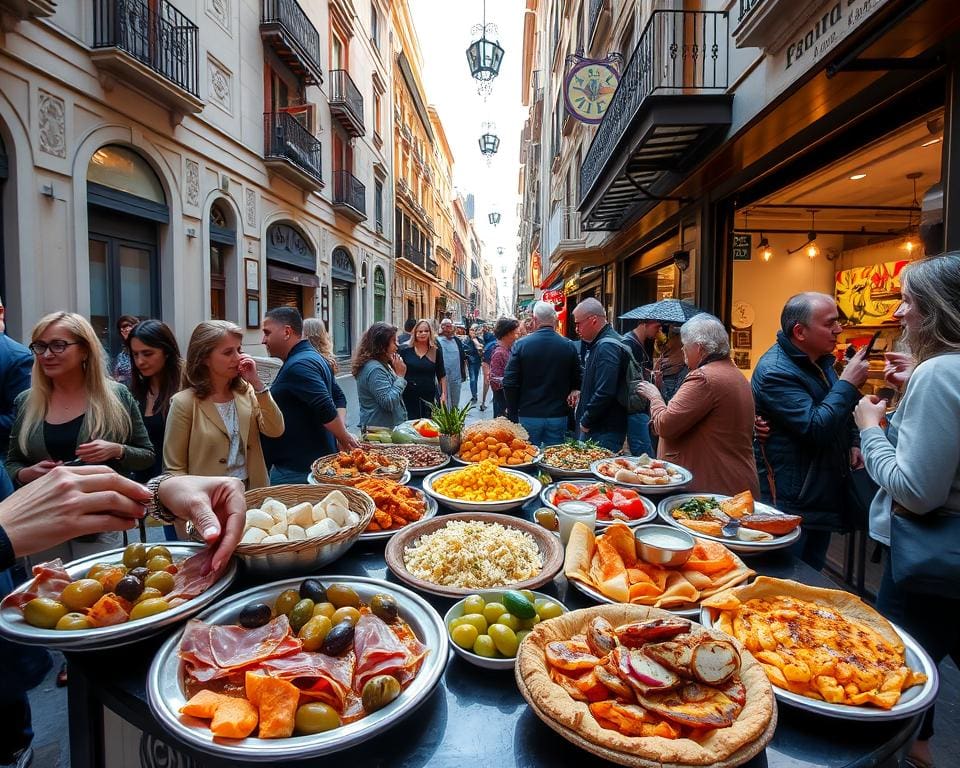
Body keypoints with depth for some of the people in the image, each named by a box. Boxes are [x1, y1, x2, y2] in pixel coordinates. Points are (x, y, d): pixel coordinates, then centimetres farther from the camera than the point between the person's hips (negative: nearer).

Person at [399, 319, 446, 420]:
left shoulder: (436, 352, 5)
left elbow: (442, 375, 9)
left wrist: (444, 393, 2)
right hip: (409, 396, -1)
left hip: (430, 396, 1)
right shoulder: (405, 351, 3)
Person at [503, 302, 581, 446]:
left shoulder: (521, 345, -7)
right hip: (558, 416, 1)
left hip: (529, 417, -1)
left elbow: (509, 383, -7)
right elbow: (577, 382, 1)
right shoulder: (569, 346, -3)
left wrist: (513, 415, 3)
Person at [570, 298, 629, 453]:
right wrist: (582, 393, 11)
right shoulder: (597, 343, 14)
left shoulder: (607, 347, -20)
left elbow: (605, 393, -26)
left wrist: (586, 422, -17)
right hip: (592, 428, 10)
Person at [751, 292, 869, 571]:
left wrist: (853, 442, 9)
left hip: (825, 493, 9)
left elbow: (840, 412, 25)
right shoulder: (774, 370, -22)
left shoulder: (820, 359, 8)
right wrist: (848, 383, -22)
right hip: (791, 502, -9)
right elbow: (815, 428, -30)